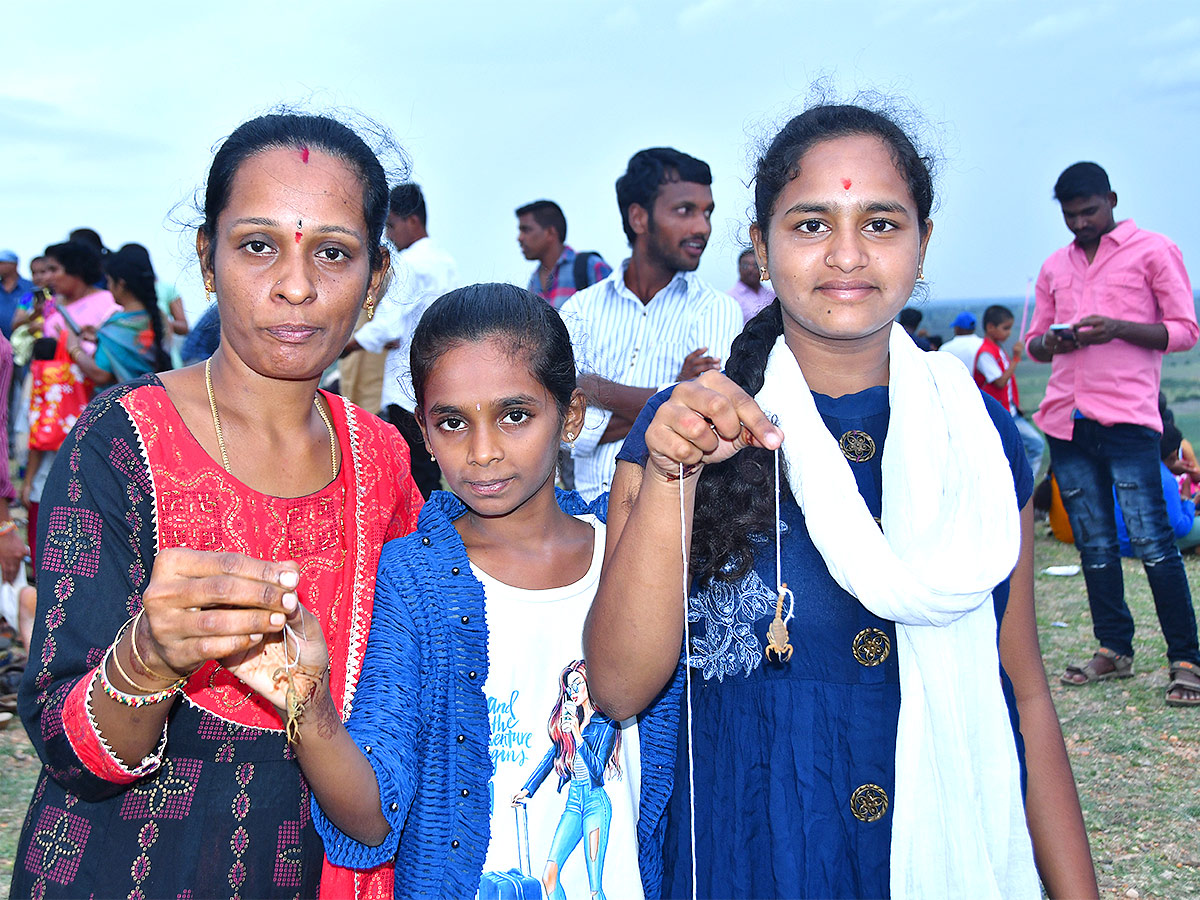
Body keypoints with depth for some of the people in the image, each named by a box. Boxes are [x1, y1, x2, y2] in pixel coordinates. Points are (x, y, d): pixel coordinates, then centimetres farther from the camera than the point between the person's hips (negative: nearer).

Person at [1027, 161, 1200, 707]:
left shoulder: (1153, 251, 5)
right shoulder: (1054, 267, 19)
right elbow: (1034, 342, 22)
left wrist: (1119, 329, -15)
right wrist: (1050, 343, -2)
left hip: (1127, 415, -5)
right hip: (1064, 417, 5)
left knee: (1151, 539, -9)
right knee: (1094, 545, 8)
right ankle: (1115, 650, 16)